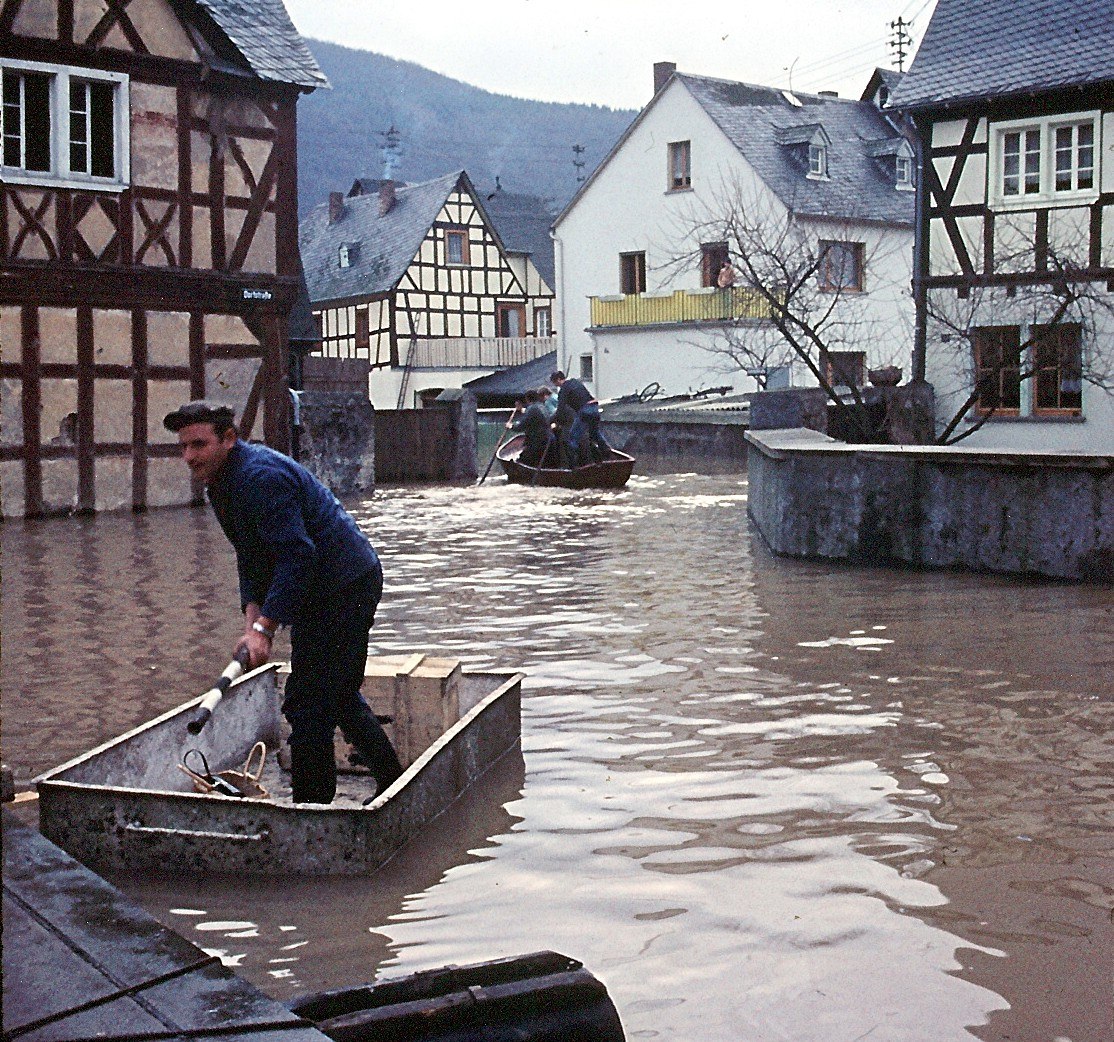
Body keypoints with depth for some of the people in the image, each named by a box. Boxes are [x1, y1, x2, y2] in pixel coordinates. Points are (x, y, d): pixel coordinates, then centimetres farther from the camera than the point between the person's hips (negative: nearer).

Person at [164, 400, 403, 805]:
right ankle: (394, 786, 33)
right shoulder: (222, 482, 9)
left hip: (343, 586, -11)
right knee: (340, 697, 21)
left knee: (308, 705, -8)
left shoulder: (261, 477, -24)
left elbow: (296, 555, -29)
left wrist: (265, 628, -29)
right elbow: (251, 560, 10)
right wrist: (253, 624, -4)